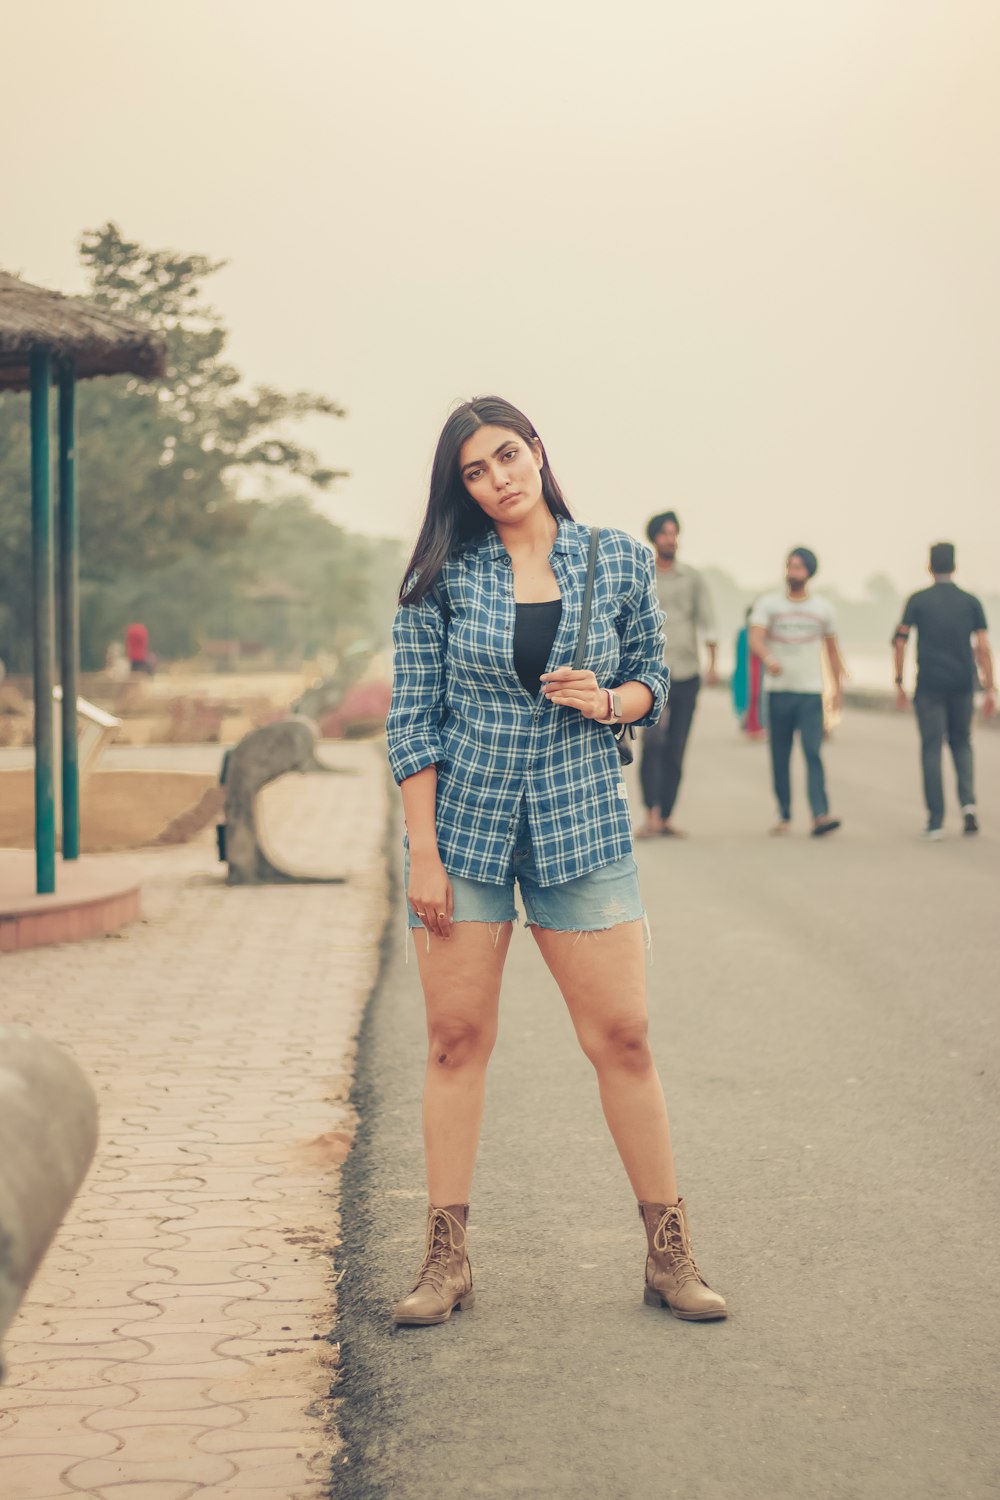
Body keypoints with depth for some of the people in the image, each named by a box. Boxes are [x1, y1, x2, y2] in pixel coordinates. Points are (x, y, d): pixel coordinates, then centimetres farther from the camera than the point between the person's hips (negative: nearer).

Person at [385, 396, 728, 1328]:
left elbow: (653, 680, 14)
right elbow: (412, 717, -1)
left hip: (580, 818, 1)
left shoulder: (618, 560, 4)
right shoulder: (444, 576, 1)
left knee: (622, 1036, -1)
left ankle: (669, 1253, 11)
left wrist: (607, 701, -10)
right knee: (457, 1037, 3)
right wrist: (423, 853, -7)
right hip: (463, 820, 0)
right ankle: (446, 1259, 12)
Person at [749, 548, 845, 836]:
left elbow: (831, 648, 21)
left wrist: (838, 686, 17)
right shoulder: (768, 603, 3)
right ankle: (784, 815, 13)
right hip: (778, 691, 0)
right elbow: (755, 638, -12)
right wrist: (768, 658, -33)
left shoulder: (823, 608, 11)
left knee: (813, 752, -13)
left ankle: (820, 815, -21)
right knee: (780, 756, 4)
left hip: (811, 693, 0)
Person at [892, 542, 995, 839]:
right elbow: (983, 648, -3)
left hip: (929, 685, -2)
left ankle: (936, 821, -3)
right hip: (962, 684, 2)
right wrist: (990, 690, -1)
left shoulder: (918, 600, 0)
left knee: (932, 749, 2)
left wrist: (899, 683, 1)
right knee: (961, 744, 19)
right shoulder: (971, 602, 3)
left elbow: (899, 641, -6)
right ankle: (968, 802, -3)